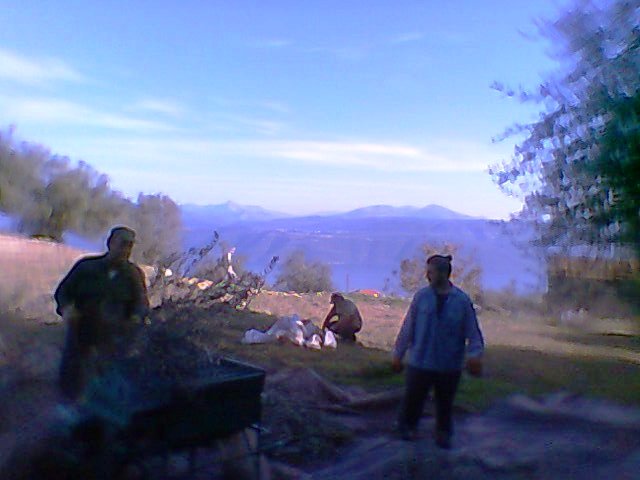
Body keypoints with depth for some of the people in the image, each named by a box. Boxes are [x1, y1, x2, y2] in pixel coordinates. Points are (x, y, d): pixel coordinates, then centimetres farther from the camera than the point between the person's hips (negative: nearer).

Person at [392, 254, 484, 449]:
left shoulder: (462, 300, -6)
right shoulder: (421, 296, -5)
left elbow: (473, 332, -4)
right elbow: (408, 328, 1)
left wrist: (475, 354, -20)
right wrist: (398, 354, 4)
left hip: (450, 365, 0)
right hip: (420, 362, 0)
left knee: (445, 404, 15)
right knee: (413, 398, 8)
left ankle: (443, 434, 37)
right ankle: (407, 427, 34)